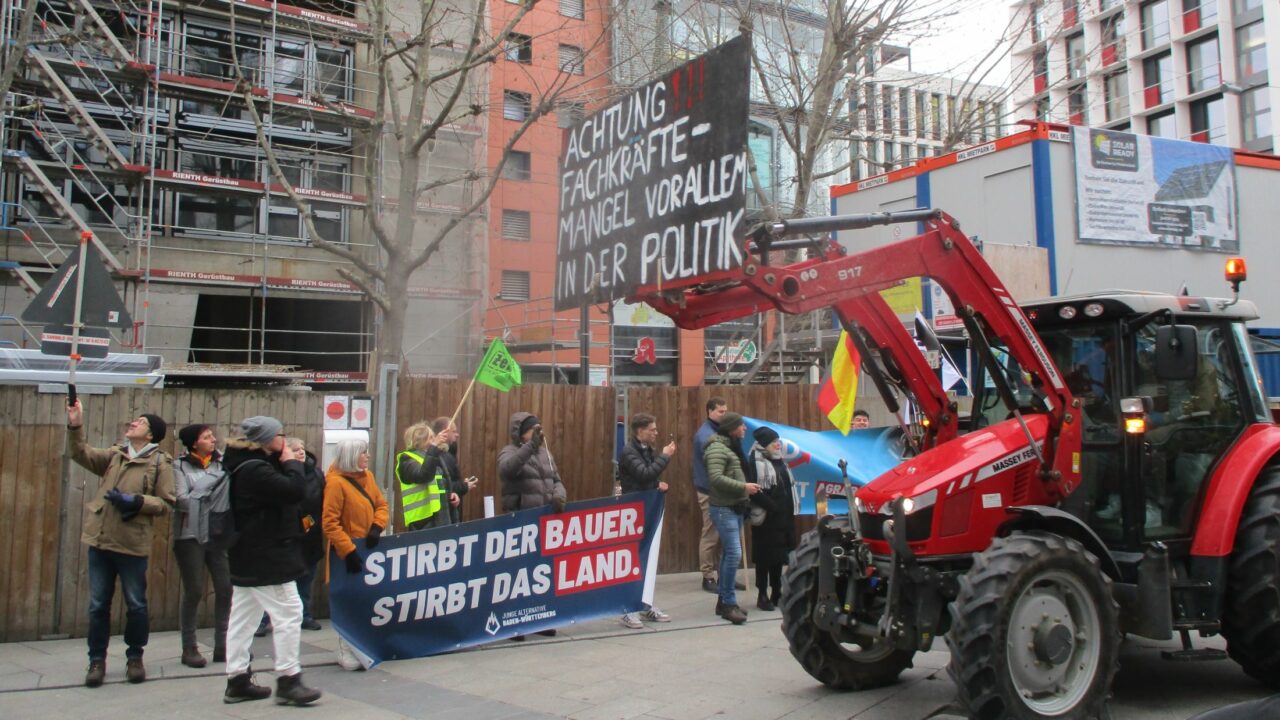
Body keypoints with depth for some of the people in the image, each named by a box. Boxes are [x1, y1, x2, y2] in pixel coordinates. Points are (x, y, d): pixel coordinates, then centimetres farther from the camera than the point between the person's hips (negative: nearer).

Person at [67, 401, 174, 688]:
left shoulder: (160, 462, -3)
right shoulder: (114, 455, 12)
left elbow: (166, 503, -6)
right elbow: (81, 454, 2)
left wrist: (136, 501, -18)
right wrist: (75, 426, -10)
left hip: (133, 544, -4)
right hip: (100, 540, 4)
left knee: (136, 605, 6)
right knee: (98, 605, 8)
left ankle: (134, 658, 22)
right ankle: (97, 660, 20)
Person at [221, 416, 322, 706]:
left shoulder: (250, 465, 13)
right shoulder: (255, 469, -20)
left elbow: (284, 492, 14)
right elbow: (295, 491, -27)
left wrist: (289, 463, 2)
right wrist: (292, 462, -12)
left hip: (249, 557, 11)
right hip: (266, 558, -11)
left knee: (243, 617, 13)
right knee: (288, 612, -5)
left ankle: (237, 681, 20)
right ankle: (287, 680, -1)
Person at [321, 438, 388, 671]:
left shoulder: (367, 476, 7)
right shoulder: (335, 482, -15)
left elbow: (381, 504, 11)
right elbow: (330, 523, -18)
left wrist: (377, 528, -9)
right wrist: (348, 551, -22)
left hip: (370, 550, 7)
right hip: (350, 554, -7)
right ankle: (346, 653, 6)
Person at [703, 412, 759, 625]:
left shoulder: (732, 447, 17)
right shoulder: (717, 448, -14)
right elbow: (716, 478, -24)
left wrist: (745, 494, 13)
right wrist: (743, 487, -21)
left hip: (736, 507, 10)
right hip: (724, 509, -10)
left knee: (728, 554, 13)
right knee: (734, 553, -13)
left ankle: (723, 600, 20)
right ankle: (729, 603, -7)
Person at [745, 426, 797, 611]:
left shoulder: (780, 461, 17)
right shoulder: (755, 462, -9)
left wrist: (789, 509, 9)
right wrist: (772, 506, -20)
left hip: (784, 516, 8)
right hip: (765, 517, -7)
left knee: (779, 554, 11)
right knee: (765, 556, -3)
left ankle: (776, 593, 19)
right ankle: (762, 595, 5)